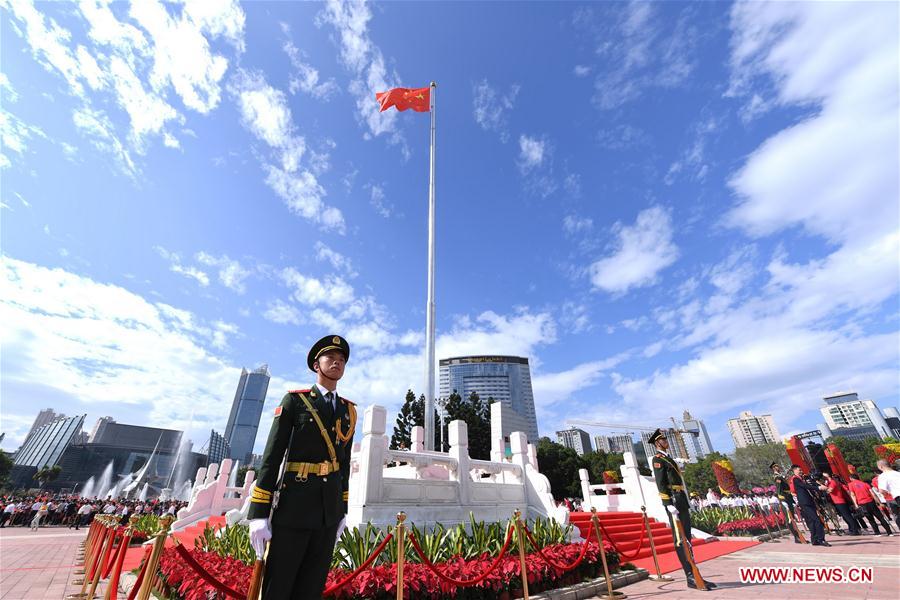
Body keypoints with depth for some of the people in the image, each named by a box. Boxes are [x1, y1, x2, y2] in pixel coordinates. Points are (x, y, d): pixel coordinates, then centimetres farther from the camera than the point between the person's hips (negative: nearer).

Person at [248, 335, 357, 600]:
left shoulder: (349, 410, 8)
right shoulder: (294, 400, -5)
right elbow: (272, 456, -8)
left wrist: (342, 511, 14)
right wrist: (259, 514, -12)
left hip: (329, 510, 5)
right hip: (294, 507, -4)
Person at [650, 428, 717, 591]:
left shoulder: (668, 458, 22)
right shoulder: (658, 459, -8)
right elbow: (660, 483, -16)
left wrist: (685, 504, 20)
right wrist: (669, 504, -23)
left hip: (681, 499, 10)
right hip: (673, 500, -10)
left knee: (686, 538, 11)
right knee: (680, 540, -6)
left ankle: (694, 575, 17)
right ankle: (691, 577, -4)